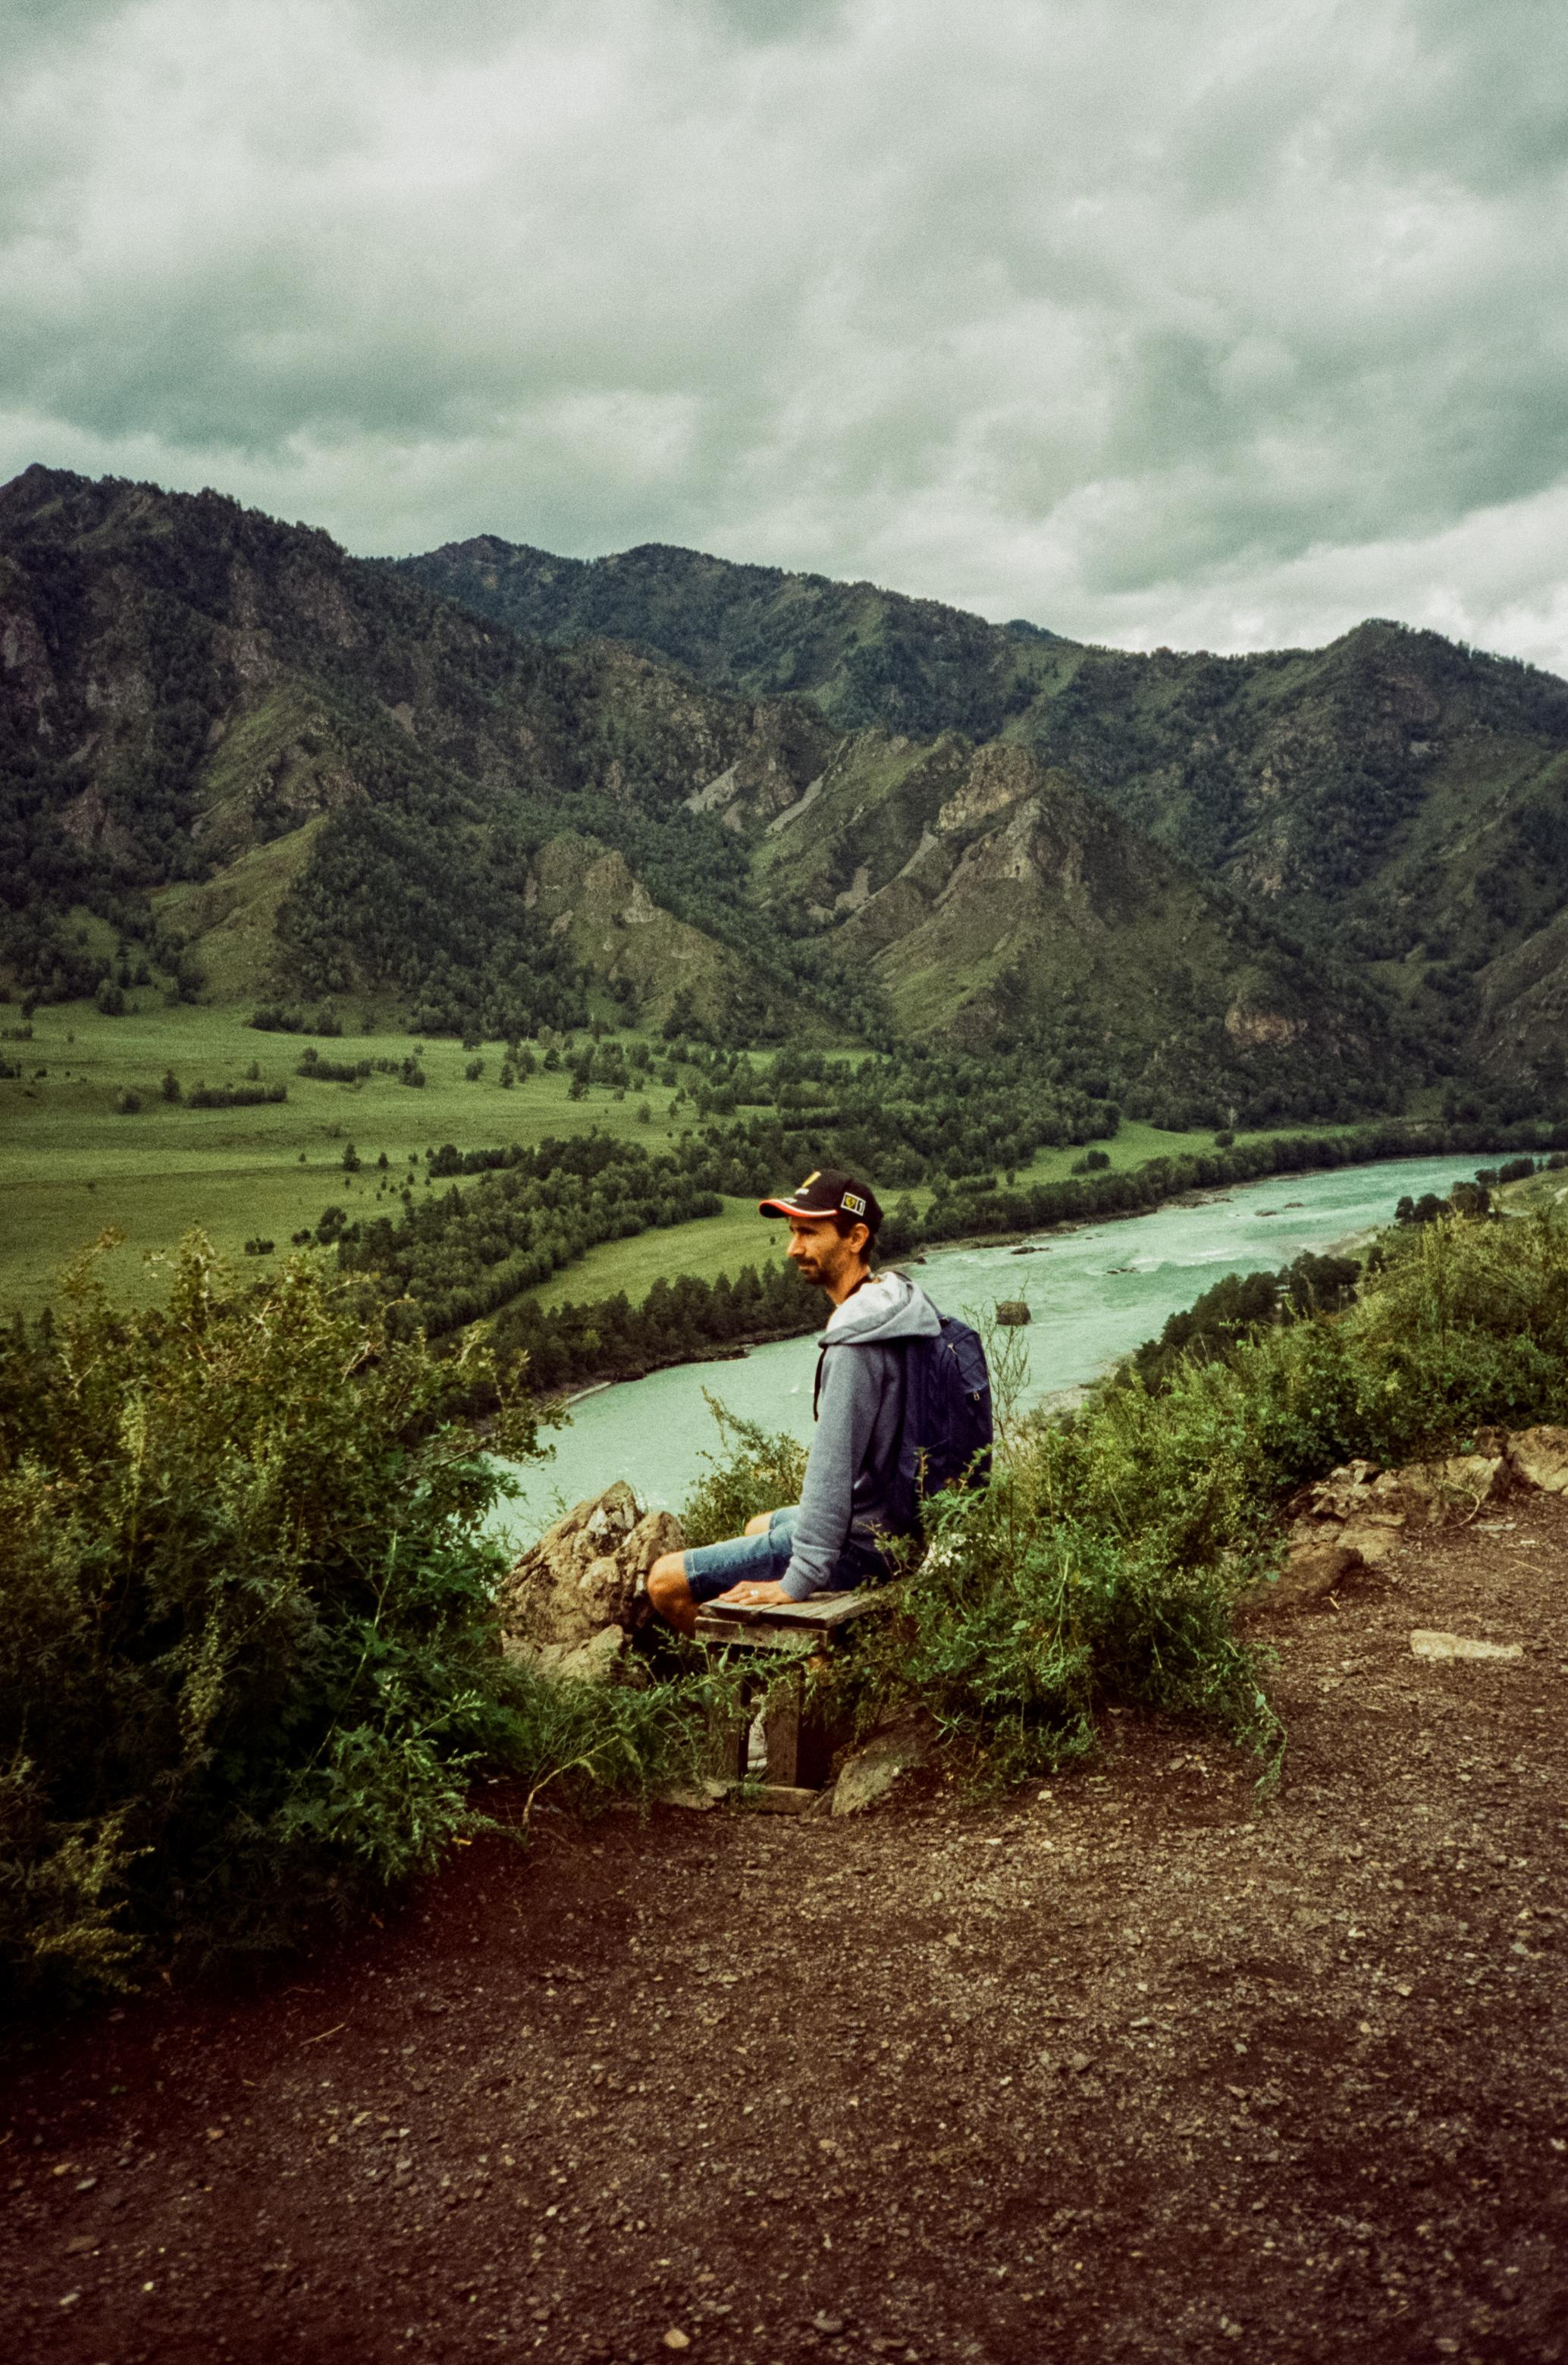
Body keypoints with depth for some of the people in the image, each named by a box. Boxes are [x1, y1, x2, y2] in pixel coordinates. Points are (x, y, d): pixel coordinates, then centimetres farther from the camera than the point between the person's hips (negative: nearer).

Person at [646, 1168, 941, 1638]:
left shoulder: (855, 1346, -27)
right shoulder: (900, 1303, 4)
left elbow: (831, 1470, -28)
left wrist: (799, 1581, -24)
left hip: (860, 1545, -10)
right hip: (893, 1518, 10)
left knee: (666, 1582, -9)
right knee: (758, 1526, 36)